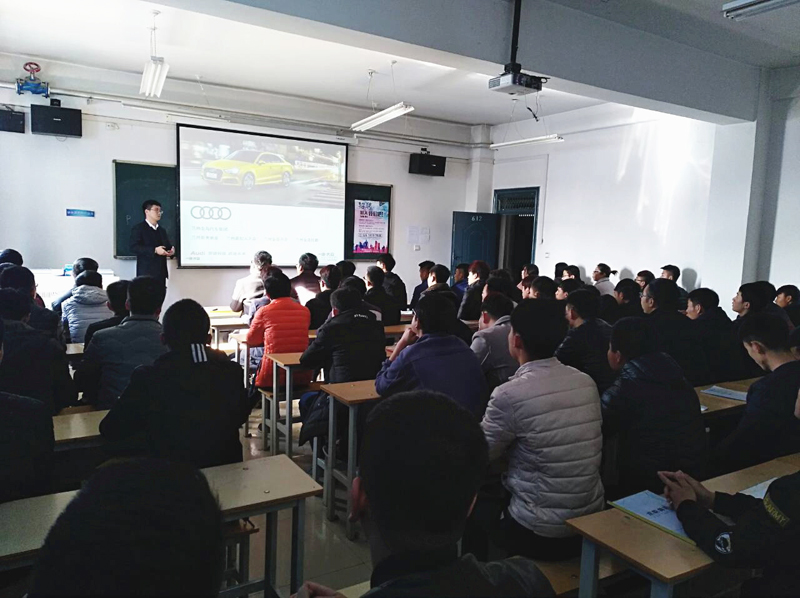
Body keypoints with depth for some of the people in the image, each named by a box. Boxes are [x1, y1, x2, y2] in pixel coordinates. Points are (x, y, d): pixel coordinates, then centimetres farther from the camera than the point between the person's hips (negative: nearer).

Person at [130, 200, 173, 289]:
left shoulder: (162, 230, 21)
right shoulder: (137, 228, -1)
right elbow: (134, 247, -14)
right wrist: (154, 250, -22)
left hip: (161, 272, 6)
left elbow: (168, 246, 22)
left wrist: (171, 251, -4)